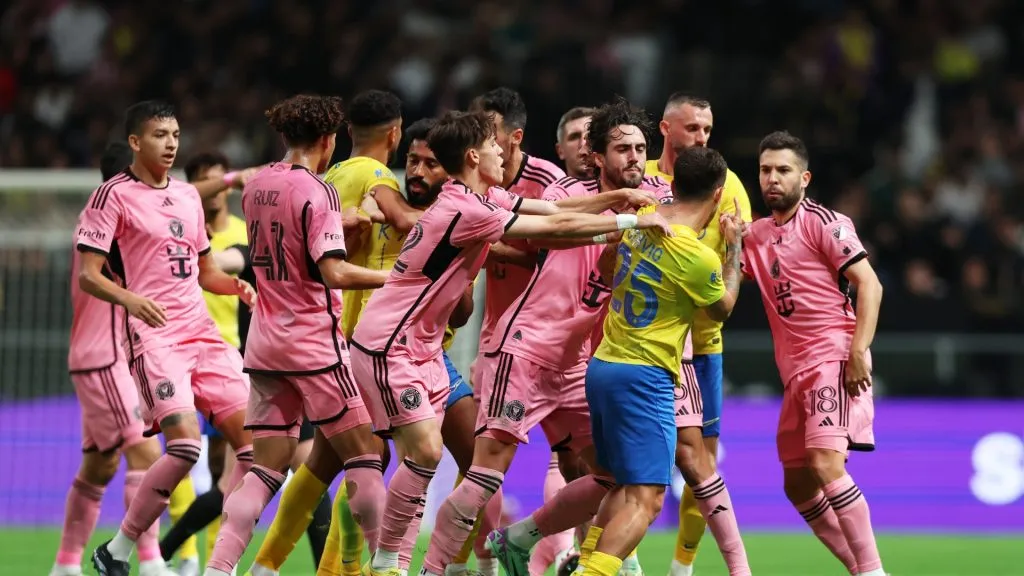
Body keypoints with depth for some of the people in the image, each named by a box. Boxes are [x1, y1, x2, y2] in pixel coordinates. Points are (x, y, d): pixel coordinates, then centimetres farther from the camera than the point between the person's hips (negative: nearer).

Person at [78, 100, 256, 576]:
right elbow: (87, 274, -8)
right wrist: (129, 299, -27)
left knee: (252, 442, -2)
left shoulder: (187, 196, 18)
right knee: (185, 443, -22)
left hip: (202, 335, 7)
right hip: (153, 338, -7)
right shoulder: (114, 196, -3)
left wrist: (237, 285, 5)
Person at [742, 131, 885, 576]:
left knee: (826, 464, -24)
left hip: (835, 359, -8)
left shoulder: (823, 222, -5)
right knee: (797, 485, 10)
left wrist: (858, 349, -20)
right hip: (794, 371, 8)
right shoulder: (756, 235, 16)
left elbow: (869, 284, -10)